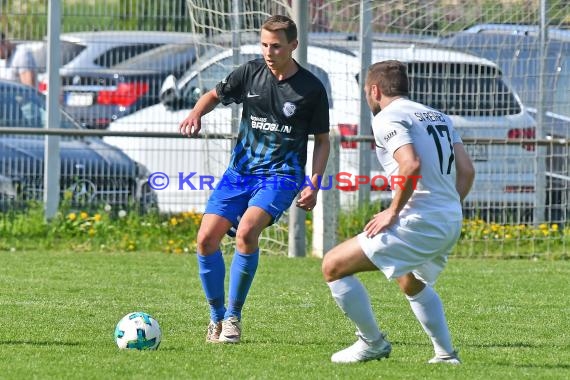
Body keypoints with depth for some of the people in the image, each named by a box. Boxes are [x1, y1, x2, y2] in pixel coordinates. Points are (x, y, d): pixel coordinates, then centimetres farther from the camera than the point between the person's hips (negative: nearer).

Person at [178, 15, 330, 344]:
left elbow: (322, 141, 5)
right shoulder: (251, 73, 2)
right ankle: (217, 318, 10)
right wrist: (195, 115, -6)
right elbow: (215, 95, 16)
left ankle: (233, 317, -13)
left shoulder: (311, 88, -4)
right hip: (241, 170, 4)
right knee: (207, 238, -10)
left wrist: (314, 185, -6)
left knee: (247, 231, -28)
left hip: (281, 174, -4)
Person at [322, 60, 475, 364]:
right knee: (412, 284, 36)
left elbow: (411, 165, -23)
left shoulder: (387, 118, -7)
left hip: (419, 222, -9)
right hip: (451, 224, 9)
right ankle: (446, 354, 30)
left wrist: (393, 211, -14)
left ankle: (372, 342, 5)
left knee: (333, 266, -2)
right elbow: (467, 171, 13)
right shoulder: (439, 117, 18)